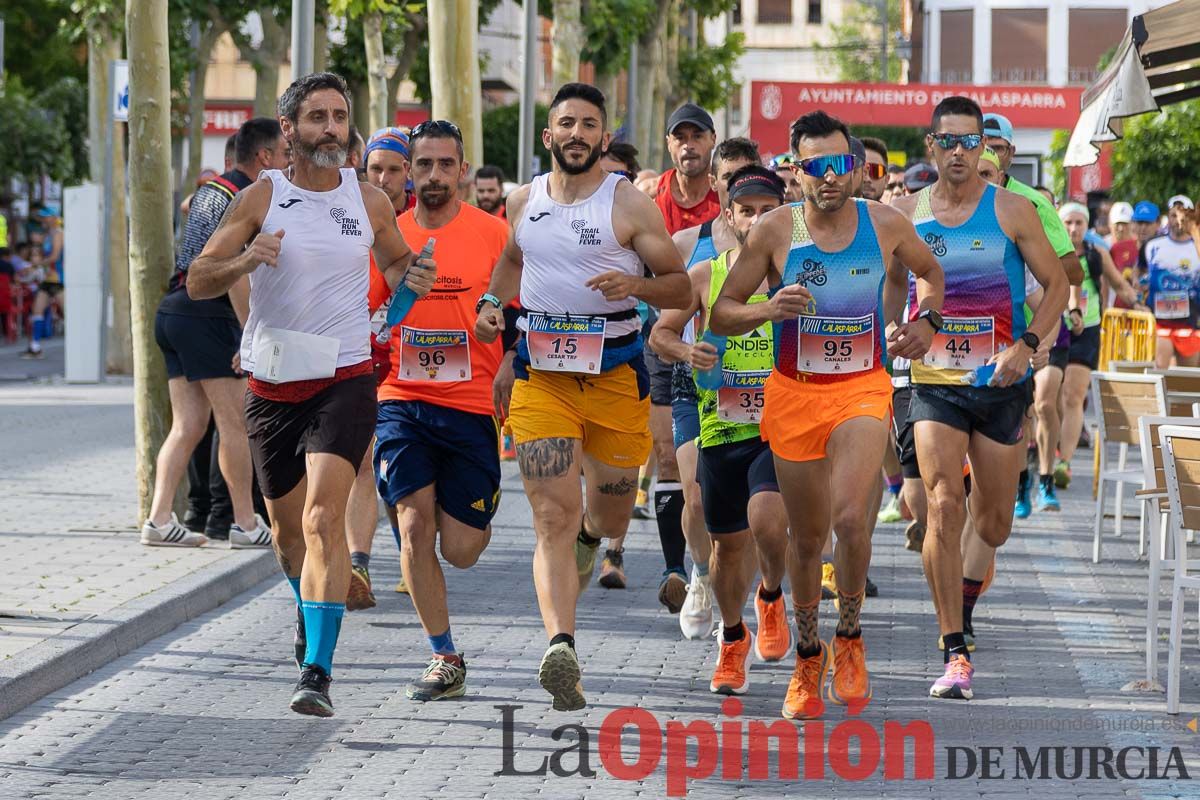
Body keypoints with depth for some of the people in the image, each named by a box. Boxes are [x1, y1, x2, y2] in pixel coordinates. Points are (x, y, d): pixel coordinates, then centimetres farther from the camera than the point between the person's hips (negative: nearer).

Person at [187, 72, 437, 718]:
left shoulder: (370, 202, 2)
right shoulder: (261, 198, -2)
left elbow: (394, 261, 22)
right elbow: (197, 282, -4)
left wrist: (411, 279, -2)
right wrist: (245, 260, -25)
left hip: (344, 380, -2)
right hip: (273, 386, 2)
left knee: (323, 518, -20)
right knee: (287, 528, 15)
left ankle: (317, 671, -24)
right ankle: (311, 613, 48)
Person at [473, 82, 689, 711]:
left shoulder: (629, 205, -2)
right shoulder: (523, 202, 9)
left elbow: (680, 287, 1)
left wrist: (636, 285, -19)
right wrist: (493, 302, 12)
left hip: (615, 371, -1)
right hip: (541, 372, 1)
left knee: (609, 520, 11)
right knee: (553, 517, -13)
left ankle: (588, 537, 50)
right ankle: (561, 648, -23)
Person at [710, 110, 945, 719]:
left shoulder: (885, 226, -2)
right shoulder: (774, 231, -6)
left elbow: (930, 271, 20)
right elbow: (721, 313, -1)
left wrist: (926, 320, 2)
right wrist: (768, 310, -20)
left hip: (863, 389, -1)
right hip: (793, 394, 1)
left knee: (849, 516, -22)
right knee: (807, 537, 8)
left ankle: (849, 638, 2)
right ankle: (808, 656, 30)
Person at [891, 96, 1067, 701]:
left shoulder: (1010, 211, -2)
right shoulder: (906, 214, 2)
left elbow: (1056, 283, 3)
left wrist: (1027, 344, -11)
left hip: (1000, 384, 0)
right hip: (935, 383, 0)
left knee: (993, 527, 6)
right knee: (943, 509, -17)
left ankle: (967, 584, 43)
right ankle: (954, 653, -13)